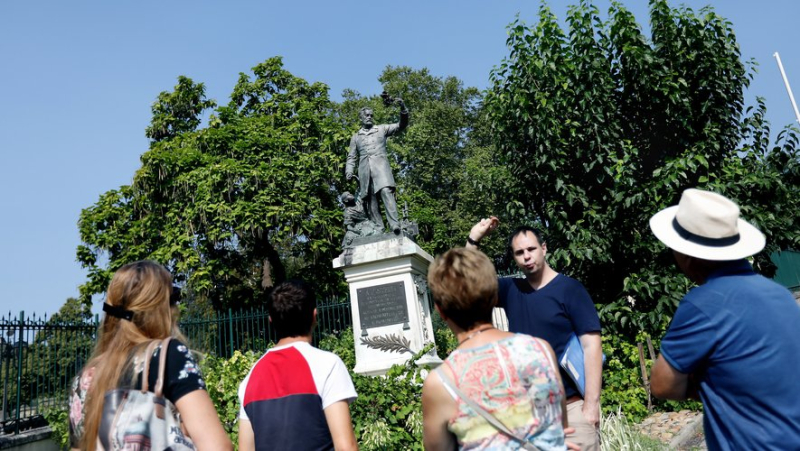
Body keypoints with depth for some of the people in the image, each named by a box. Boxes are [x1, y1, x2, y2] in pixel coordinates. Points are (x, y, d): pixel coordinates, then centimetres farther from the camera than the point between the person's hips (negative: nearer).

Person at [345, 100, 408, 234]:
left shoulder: (382, 129, 20)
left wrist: (403, 109, -8)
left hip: (380, 165, -3)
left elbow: (401, 125, 9)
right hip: (364, 169, 3)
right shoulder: (355, 137, 25)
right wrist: (349, 172, 2)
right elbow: (351, 157, 21)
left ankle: (395, 225, -36)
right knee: (370, 199, -7)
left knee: (386, 191, -25)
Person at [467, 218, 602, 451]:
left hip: (570, 405, -4)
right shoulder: (511, 290, 7)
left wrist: (592, 404, -14)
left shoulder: (569, 289, -6)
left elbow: (591, 345, -10)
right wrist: (473, 239, -6)